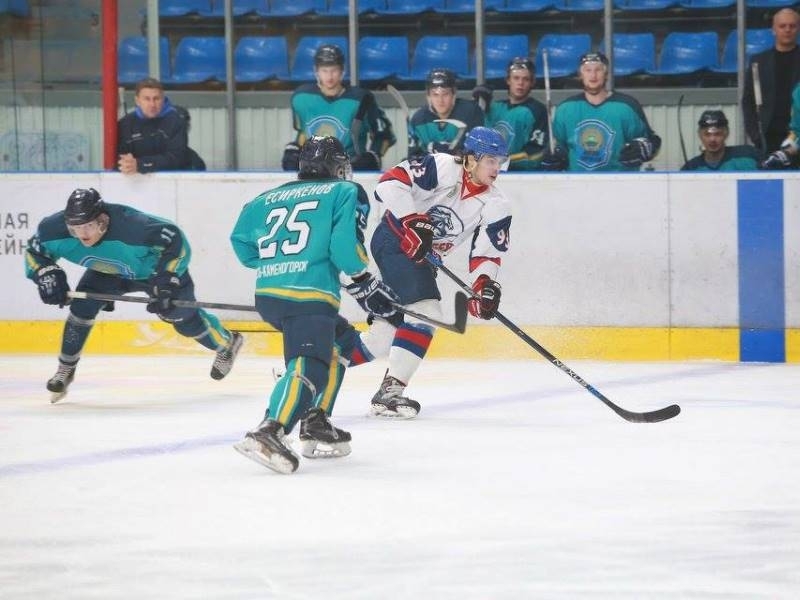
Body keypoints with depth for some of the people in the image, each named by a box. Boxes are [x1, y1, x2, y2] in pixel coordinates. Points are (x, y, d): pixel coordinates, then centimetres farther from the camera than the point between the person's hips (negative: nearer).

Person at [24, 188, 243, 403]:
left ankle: (226, 341, 35)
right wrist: (47, 274, -30)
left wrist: (166, 281, -38)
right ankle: (66, 369, 3)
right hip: (108, 272, 4)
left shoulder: (131, 225, -46)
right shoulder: (55, 229, -32)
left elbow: (176, 241, -34)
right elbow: (34, 252, -11)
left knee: (184, 318, 7)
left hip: (156, 267, -4)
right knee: (82, 306, -15)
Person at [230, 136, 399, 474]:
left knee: (340, 341, 27)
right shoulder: (345, 193, 10)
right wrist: (365, 284, 4)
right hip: (307, 294, -7)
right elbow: (345, 243, -6)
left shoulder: (270, 198, 25)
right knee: (309, 365, -22)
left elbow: (242, 242, 25)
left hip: (266, 294, 7)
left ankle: (316, 425, 20)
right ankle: (269, 432, -46)